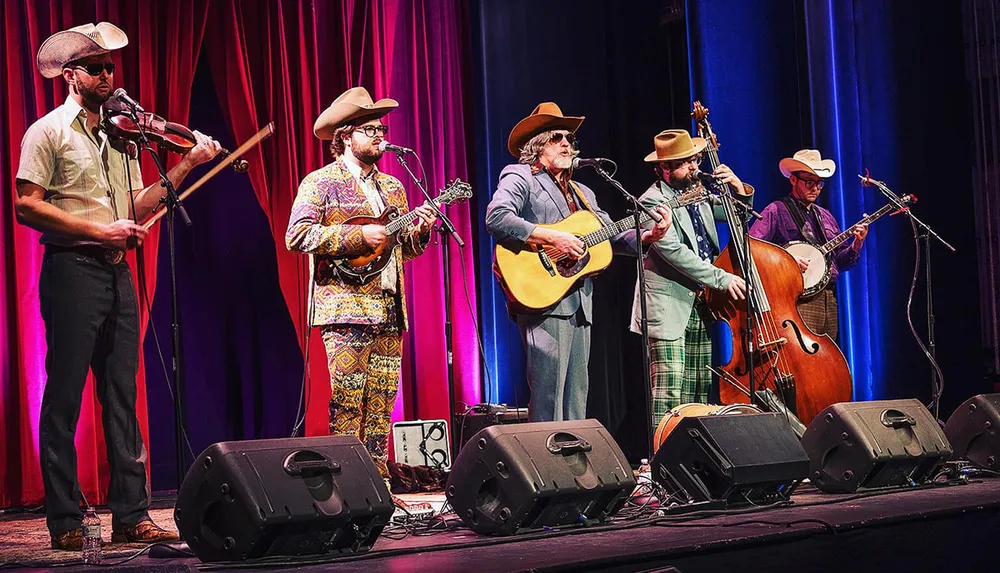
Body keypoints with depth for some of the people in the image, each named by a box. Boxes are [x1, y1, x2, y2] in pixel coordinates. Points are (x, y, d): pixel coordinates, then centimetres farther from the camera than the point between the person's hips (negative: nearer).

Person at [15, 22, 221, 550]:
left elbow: (136, 207, 13)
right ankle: (65, 522, 1)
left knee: (122, 398, 6)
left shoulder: (120, 135, 18)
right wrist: (98, 230, -14)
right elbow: (27, 206, -10)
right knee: (64, 398, -4)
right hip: (72, 269, -6)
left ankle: (131, 516, 9)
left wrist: (187, 165, 3)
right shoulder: (49, 132, -1)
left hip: (117, 273, 7)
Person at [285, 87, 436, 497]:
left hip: (389, 310, 6)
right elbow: (297, 236, -11)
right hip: (345, 308, -6)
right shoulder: (321, 182, 1)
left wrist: (420, 230, 0)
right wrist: (359, 236, -15)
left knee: (381, 405, 5)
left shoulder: (392, 186, 21)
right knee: (348, 402, -9)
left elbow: (406, 248, 22)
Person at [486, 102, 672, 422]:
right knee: (549, 394, -13)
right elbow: (496, 218, -17)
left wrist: (649, 236, 2)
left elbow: (613, 236, 21)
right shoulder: (519, 177, 1)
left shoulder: (581, 193, 26)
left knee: (576, 395, 8)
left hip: (580, 305, 8)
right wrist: (552, 238, -20)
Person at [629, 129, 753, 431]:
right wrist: (723, 279, -21)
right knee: (670, 392, -13)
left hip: (699, 307, 8)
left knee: (700, 392, 9)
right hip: (669, 309, -8)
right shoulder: (653, 201, -11)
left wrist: (739, 188, 6)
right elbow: (673, 252, -21)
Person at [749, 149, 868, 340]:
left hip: (829, 301, 7)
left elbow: (841, 262, 22)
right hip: (798, 300, -7)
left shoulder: (825, 216, 23)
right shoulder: (776, 211, 1)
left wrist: (857, 243, 3)